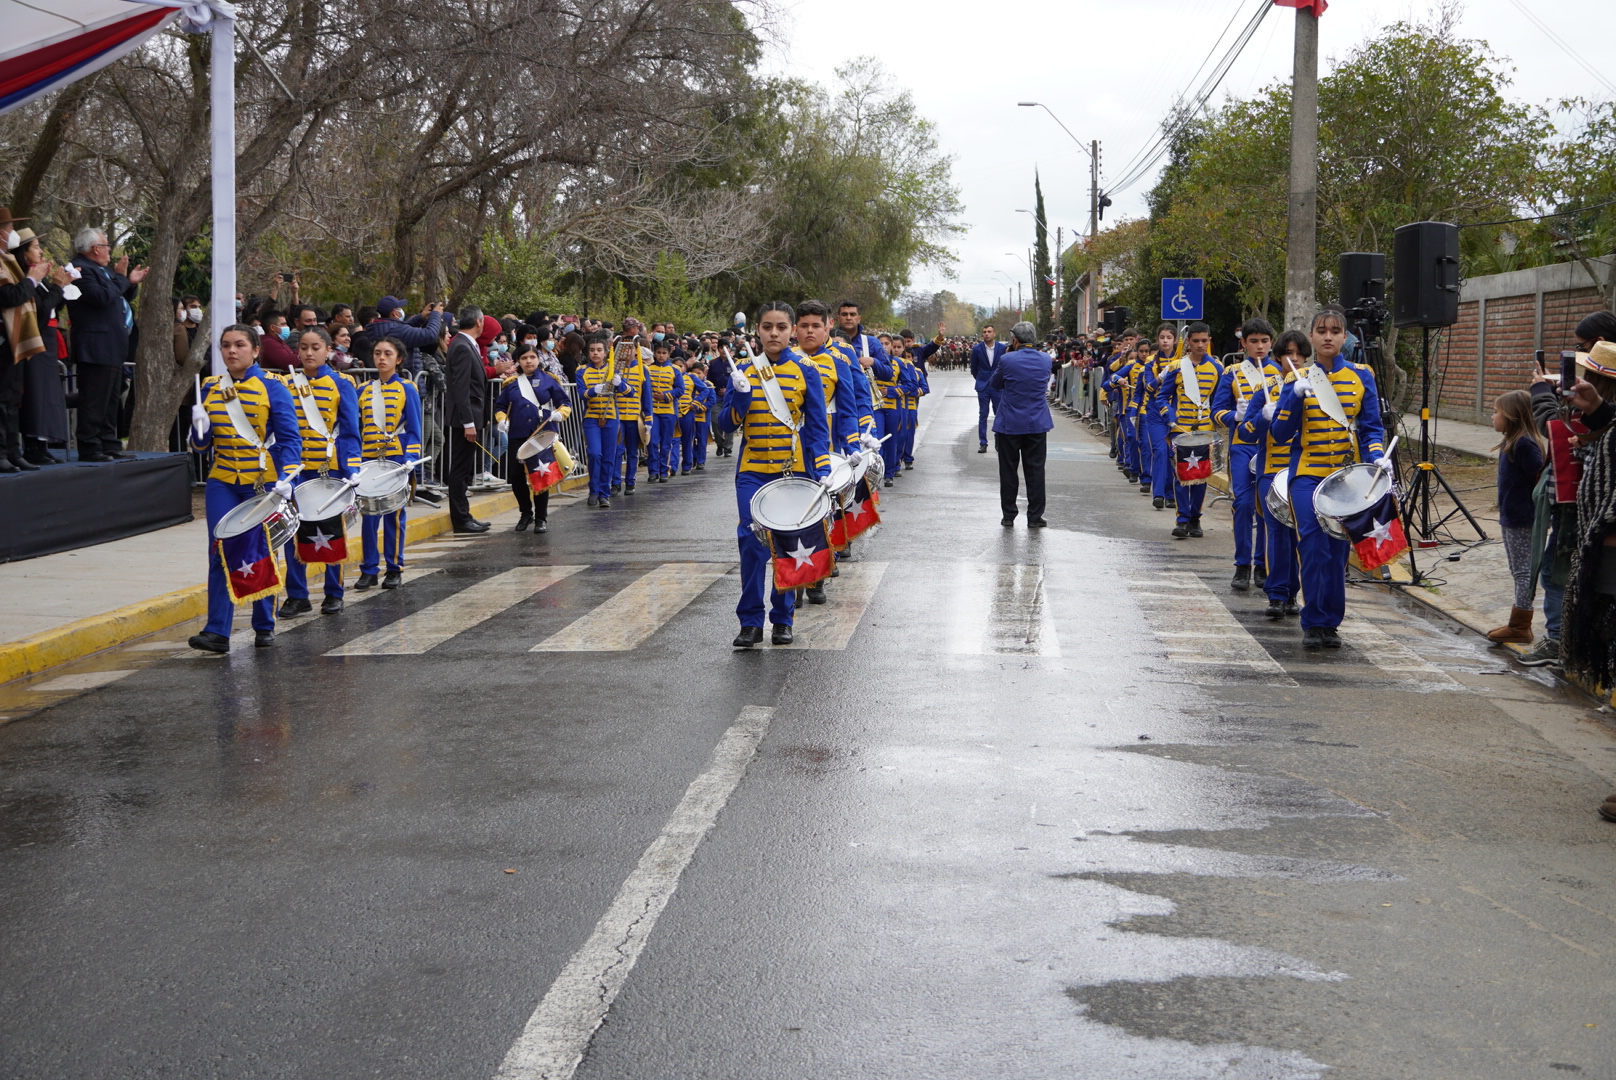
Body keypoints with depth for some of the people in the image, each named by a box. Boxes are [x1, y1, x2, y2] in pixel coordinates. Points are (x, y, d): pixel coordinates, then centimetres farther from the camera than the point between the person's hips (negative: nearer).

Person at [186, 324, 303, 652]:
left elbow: (289, 439, -6)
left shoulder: (272, 388, -4)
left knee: (262, 555, 7)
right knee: (221, 554, -6)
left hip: (263, 483, -3)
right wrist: (200, 428, -9)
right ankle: (217, 631, -7)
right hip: (222, 483, 3)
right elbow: (202, 442, 13)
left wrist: (286, 478, -18)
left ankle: (264, 627, 20)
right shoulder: (210, 388, 8)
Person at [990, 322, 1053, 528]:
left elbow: (994, 384, 3)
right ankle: (1035, 516, 7)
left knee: (1008, 471, 8)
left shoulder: (1007, 360, -12)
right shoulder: (1045, 360, -2)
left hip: (1009, 424, -2)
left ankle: (1008, 515, 12)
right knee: (1035, 471, 6)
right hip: (1037, 424, 2)